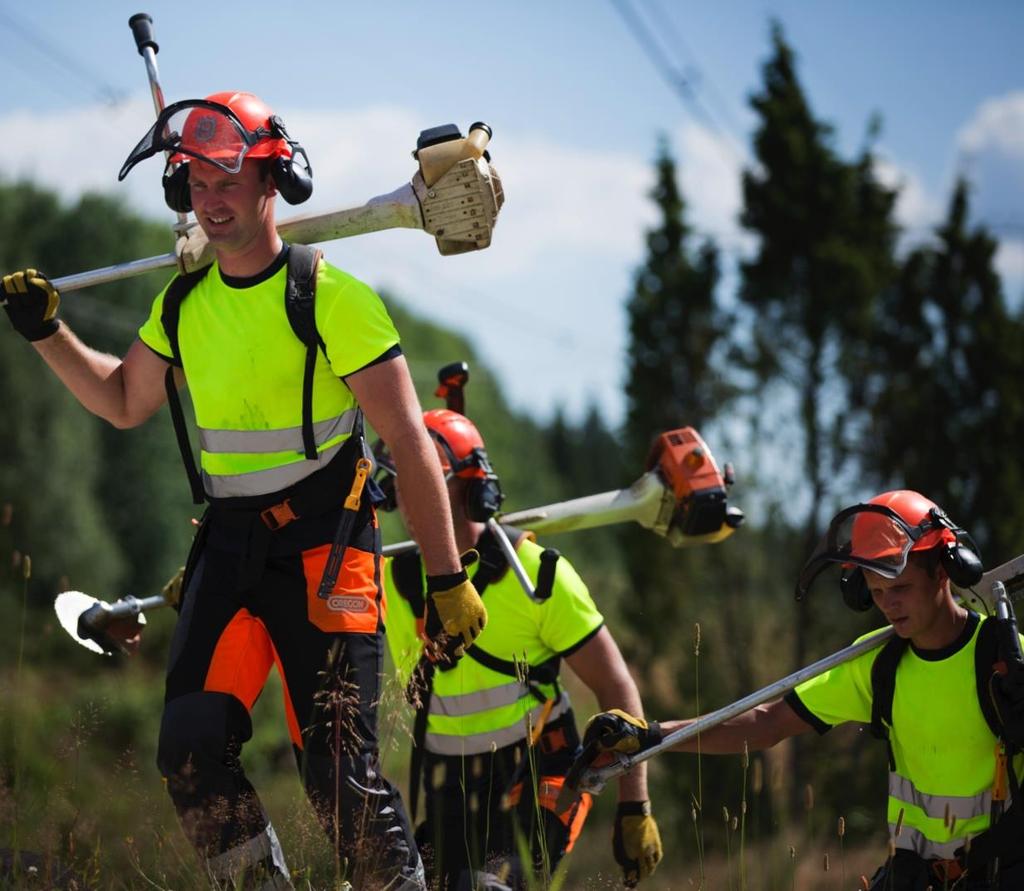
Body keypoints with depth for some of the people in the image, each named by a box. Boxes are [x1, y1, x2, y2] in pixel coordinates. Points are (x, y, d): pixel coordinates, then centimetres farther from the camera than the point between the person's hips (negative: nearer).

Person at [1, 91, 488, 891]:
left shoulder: (330, 298, -11)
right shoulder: (183, 305, 8)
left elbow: (409, 441, -11)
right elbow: (123, 403, 25)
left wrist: (447, 580, -15)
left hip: (323, 547, -6)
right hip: (229, 545, 6)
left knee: (339, 764, -12)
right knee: (191, 751, -5)